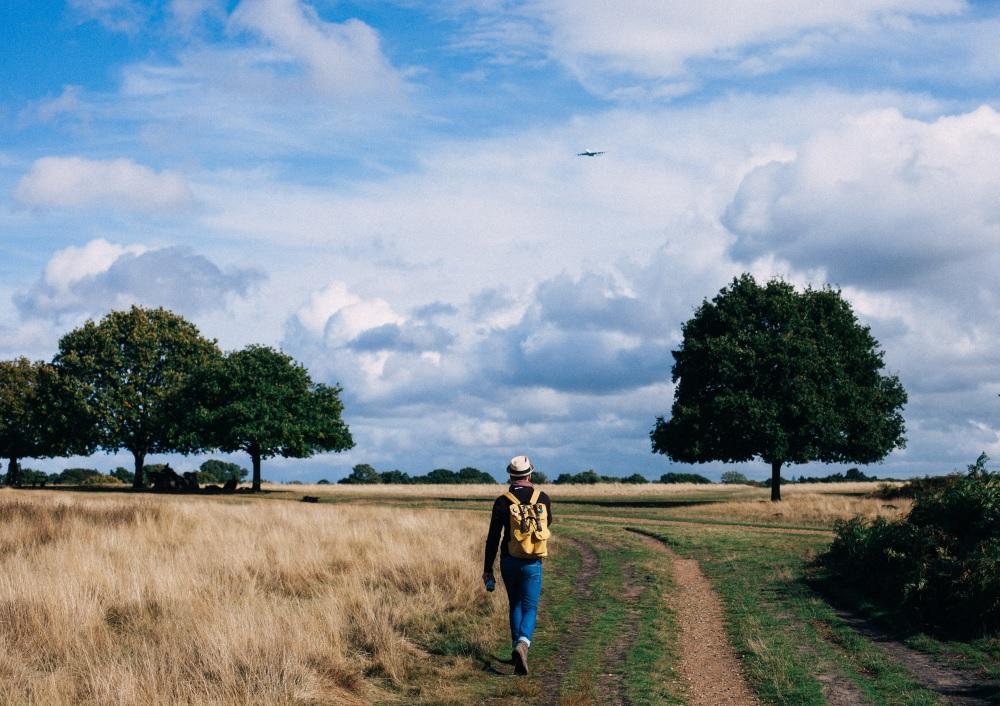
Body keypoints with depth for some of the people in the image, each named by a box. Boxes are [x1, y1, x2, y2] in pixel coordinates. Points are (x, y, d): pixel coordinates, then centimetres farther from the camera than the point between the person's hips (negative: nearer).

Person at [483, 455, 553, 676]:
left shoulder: (502, 502, -7)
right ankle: (523, 643, -24)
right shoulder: (542, 499, -3)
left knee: (515, 606, 20)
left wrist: (487, 569, 0)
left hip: (509, 561, 1)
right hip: (533, 563, -1)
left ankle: (517, 648, 21)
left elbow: (493, 538, -7)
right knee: (530, 608, 3)